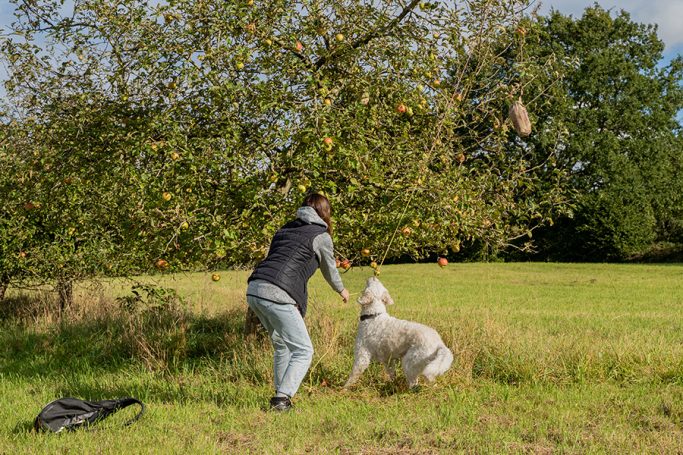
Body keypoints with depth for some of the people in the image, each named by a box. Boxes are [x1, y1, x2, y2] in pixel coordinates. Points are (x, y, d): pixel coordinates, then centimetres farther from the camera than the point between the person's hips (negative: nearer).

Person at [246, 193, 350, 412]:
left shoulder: (285, 229, 25)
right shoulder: (321, 236, 6)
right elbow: (330, 271, 19)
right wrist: (341, 290, 40)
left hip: (254, 290, 8)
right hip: (277, 295, -8)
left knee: (282, 345, 23)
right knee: (303, 351, 1)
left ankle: (281, 396, 26)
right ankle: (282, 398, -10)